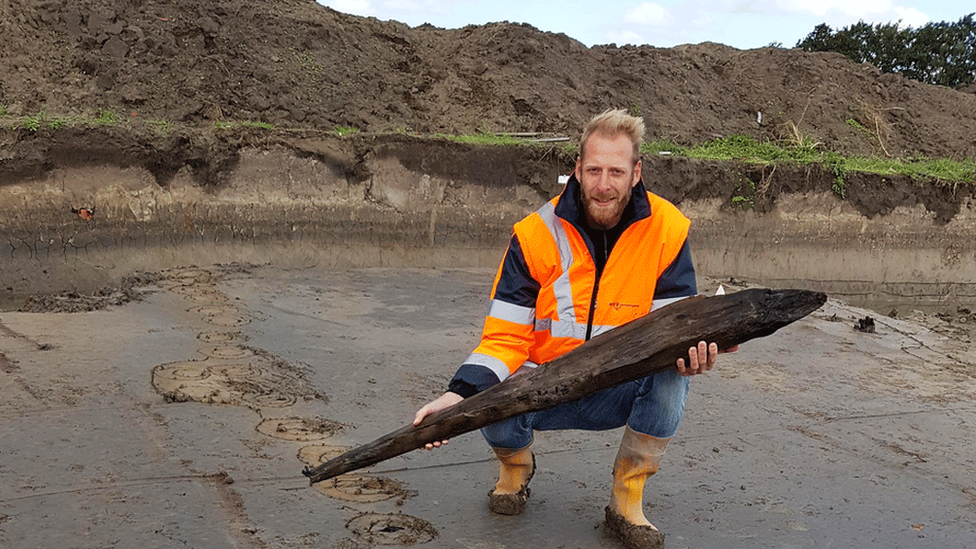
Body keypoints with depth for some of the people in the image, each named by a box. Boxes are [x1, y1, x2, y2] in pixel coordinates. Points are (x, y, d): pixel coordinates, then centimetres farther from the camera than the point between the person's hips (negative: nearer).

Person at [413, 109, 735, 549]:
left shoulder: (666, 229, -9)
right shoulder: (536, 234, -11)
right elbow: (505, 336, -12)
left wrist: (690, 350, -34)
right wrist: (460, 393, -29)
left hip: (622, 393, 0)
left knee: (671, 375, -31)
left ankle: (627, 500, -9)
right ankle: (515, 464, 11)